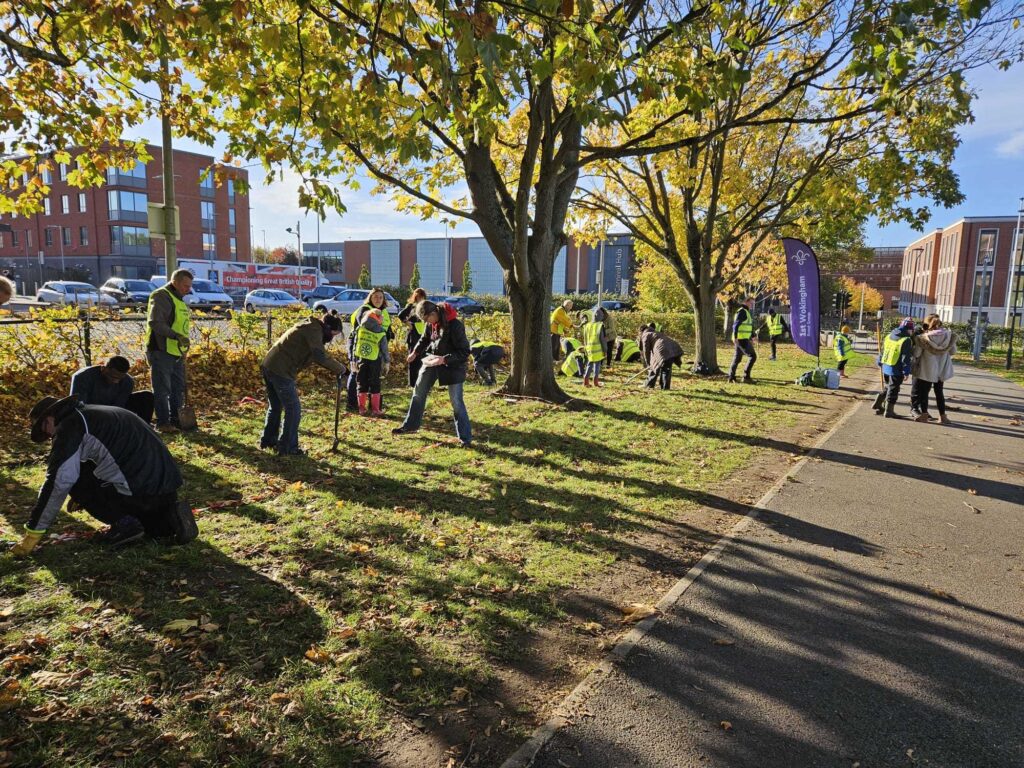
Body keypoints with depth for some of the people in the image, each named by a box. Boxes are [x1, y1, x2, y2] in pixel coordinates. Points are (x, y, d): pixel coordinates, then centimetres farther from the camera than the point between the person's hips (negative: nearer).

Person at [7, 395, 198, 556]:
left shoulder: (69, 425, -2)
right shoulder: (92, 413, 26)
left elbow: (57, 482, -6)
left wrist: (33, 532, 2)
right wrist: (84, 499, 51)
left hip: (139, 489, -9)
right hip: (168, 483, 9)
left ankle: (124, 523, 1)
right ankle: (171, 516, 5)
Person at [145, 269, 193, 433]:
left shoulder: (179, 299, 18)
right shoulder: (162, 296, -12)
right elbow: (155, 322, -25)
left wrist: (184, 346, 18)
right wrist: (176, 336, -33)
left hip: (176, 353, 10)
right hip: (161, 352, -10)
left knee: (178, 389, 15)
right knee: (162, 389, -4)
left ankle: (175, 420, 24)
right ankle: (162, 423, 1)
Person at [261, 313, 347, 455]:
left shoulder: (309, 327, 21)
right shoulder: (314, 330, -10)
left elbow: (315, 356, 23)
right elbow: (321, 357, -22)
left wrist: (335, 369, 12)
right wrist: (340, 369, -11)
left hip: (268, 366, 10)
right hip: (281, 371, -10)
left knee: (275, 406, 24)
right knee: (293, 410, 0)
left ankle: (268, 440, 35)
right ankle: (288, 448, 5)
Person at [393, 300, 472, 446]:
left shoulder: (455, 325, -27)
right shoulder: (432, 323, -5)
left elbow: (464, 352, -24)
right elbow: (425, 338, 16)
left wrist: (445, 359, -32)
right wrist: (415, 352, 1)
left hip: (452, 365, -7)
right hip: (432, 361, 7)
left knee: (456, 402, -5)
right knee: (418, 393, 14)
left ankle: (465, 438, 4)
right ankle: (410, 426, 30)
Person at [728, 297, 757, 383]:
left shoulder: (747, 312, 20)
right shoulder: (742, 311, -11)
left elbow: (749, 327, 26)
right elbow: (736, 324, -20)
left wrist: (751, 338, 27)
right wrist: (735, 337, -28)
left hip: (744, 339, 10)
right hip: (741, 339, -10)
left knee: (737, 358, 14)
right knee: (752, 356, -10)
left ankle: (731, 377, 20)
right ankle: (746, 376, -10)